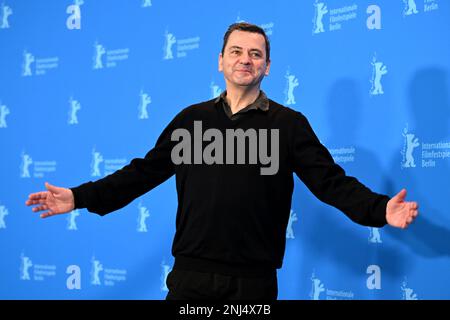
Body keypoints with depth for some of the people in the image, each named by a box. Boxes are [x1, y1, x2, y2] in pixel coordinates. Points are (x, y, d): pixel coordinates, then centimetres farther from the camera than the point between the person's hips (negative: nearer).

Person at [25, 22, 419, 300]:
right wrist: (81, 197, 4)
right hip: (191, 274, 2)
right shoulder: (192, 118, 10)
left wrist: (379, 209, -22)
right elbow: (145, 171, 10)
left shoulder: (289, 123, 2)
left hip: (253, 280, -2)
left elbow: (331, 181, -5)